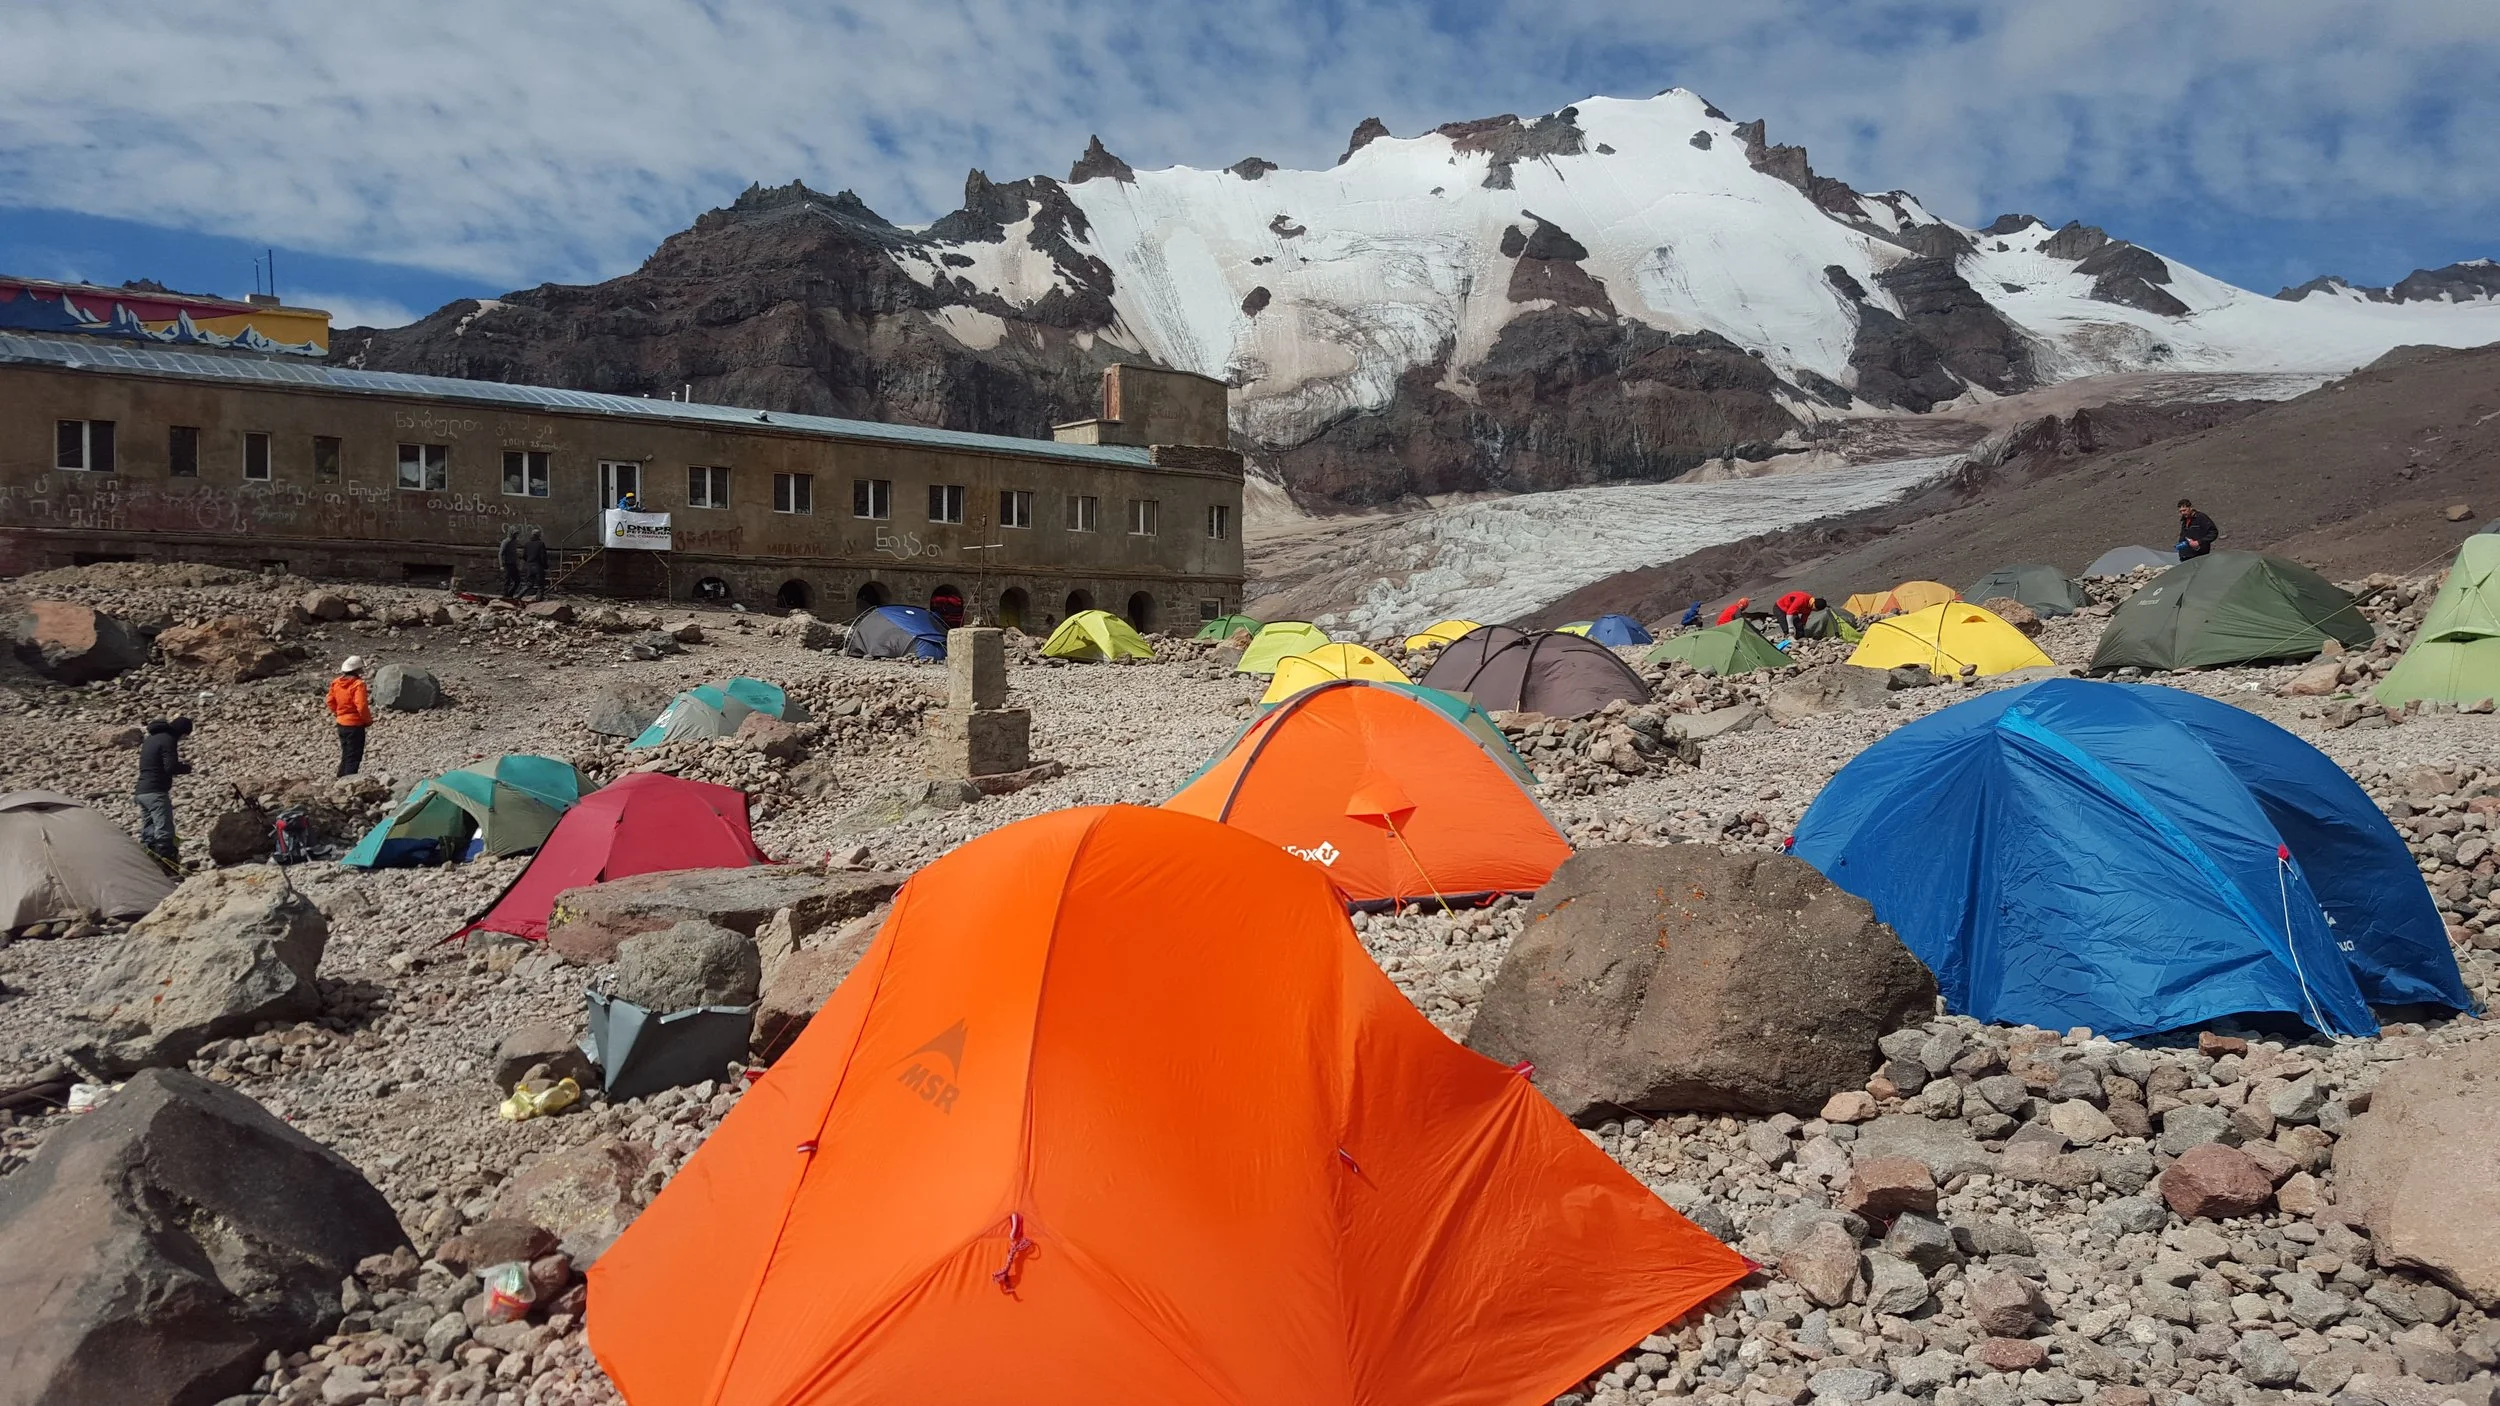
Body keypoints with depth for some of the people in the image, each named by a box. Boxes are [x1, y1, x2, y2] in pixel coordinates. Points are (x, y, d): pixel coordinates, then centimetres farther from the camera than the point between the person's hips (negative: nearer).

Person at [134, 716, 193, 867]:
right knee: (164, 832, -11)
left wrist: (180, 765, 19)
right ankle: (167, 866, -16)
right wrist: (186, 768, 0)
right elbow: (170, 767, -19)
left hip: (142, 791, 9)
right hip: (156, 792, -9)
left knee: (147, 832, 11)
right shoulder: (168, 740, -11)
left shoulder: (150, 738, 18)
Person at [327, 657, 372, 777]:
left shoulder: (336, 683, 3)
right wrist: (368, 720, -10)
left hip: (341, 724, 8)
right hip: (355, 725, -8)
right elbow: (361, 706, -25)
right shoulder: (358, 684, -20)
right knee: (354, 757, 1)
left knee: (345, 754, 22)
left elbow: (330, 701, 11)